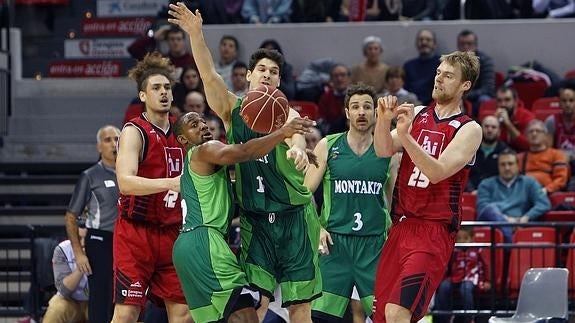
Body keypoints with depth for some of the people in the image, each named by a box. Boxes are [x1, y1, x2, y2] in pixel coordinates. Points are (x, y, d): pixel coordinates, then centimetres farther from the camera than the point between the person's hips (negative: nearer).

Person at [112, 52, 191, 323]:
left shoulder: (180, 133, 12)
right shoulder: (135, 132, -9)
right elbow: (125, 182, -25)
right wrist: (172, 183, -35)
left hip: (171, 233, 7)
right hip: (135, 232, -6)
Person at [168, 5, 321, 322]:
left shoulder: (286, 114, -1)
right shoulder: (232, 110, 5)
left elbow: (296, 136, -23)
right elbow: (209, 76, -10)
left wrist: (297, 148, -49)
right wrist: (195, 34, -26)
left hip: (294, 219, -1)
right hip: (255, 221, 1)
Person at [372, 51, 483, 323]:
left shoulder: (469, 130, -4)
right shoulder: (416, 115, 12)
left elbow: (437, 172, -17)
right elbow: (384, 150, -2)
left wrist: (405, 135, -28)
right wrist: (384, 120, -21)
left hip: (434, 231, -6)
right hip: (400, 227, 6)